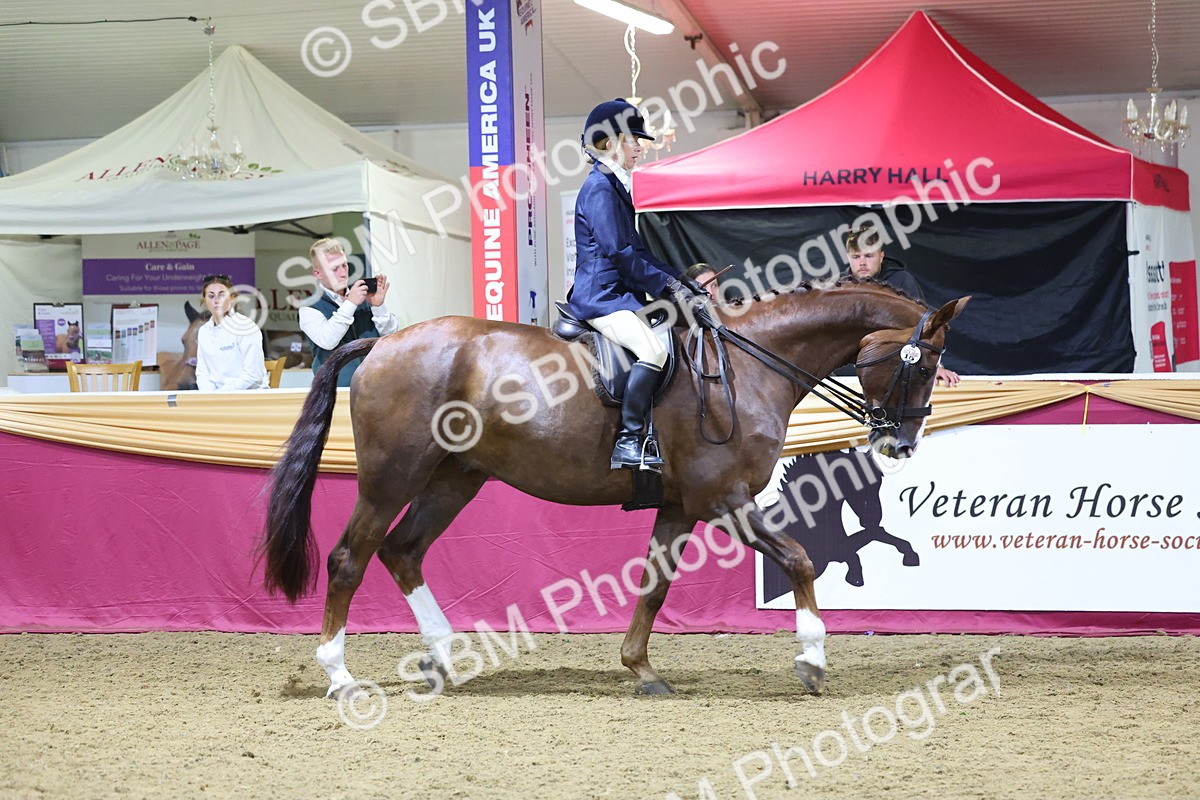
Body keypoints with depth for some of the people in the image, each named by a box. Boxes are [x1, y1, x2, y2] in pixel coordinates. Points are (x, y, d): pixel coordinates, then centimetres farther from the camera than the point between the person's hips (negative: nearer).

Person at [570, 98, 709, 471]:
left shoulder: (616, 187, 20)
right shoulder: (599, 188, -11)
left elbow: (637, 250, 22)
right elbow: (619, 253, -18)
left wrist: (676, 281, 10)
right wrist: (666, 285, -14)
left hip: (618, 294, 11)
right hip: (602, 297, -11)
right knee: (653, 349, -29)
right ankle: (628, 442, -29)